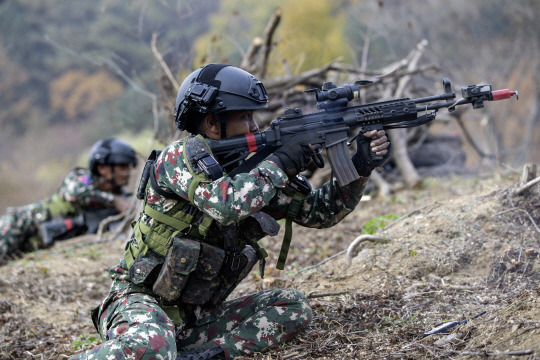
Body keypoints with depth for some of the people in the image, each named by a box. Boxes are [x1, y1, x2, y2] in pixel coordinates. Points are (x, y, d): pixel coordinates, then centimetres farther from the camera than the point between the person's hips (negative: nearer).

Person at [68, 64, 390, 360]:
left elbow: (319, 211, 12)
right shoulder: (182, 155, -12)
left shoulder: (252, 169, 9)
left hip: (197, 317, 8)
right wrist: (280, 164, -18)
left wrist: (359, 166, -2)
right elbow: (227, 204, -31)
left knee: (295, 308, -4)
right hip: (142, 304, -8)